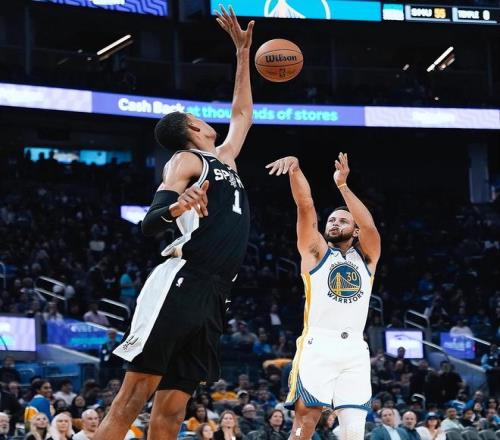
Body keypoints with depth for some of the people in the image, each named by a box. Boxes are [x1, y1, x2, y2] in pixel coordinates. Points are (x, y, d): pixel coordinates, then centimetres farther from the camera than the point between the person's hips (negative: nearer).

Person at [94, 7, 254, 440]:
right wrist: (173, 209, -31)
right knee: (133, 395, -15)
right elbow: (149, 224, -8)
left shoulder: (224, 160, 28)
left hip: (211, 296, 8)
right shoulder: (186, 160, 3)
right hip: (180, 285, -8)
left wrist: (243, 54, 41)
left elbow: (242, 114, 45)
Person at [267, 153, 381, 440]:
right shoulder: (316, 251, 14)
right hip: (318, 345, -2)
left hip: (355, 350, 2)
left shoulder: (366, 256, 19)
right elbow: (306, 206, 0)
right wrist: (295, 169, -15)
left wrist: (342, 184, -6)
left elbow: (370, 226, -2)